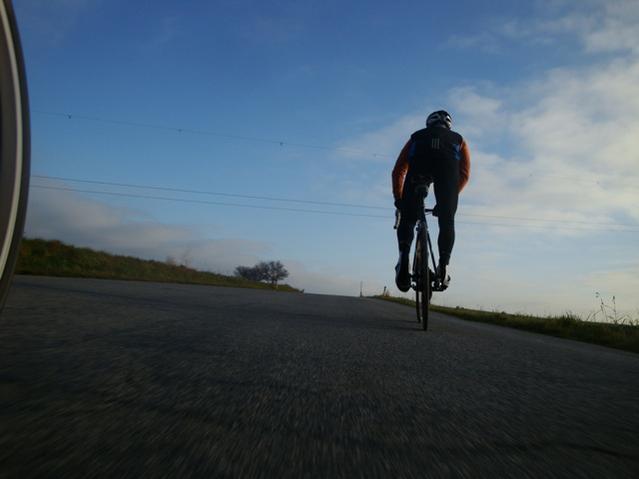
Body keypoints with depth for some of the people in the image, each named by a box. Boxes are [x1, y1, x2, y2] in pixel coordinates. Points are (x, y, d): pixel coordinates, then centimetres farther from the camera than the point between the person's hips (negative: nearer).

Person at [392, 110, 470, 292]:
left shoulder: (417, 137, 41)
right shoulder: (458, 140, 40)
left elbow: (398, 171, 32)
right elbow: (464, 173, 26)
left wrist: (398, 199, 38)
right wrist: (448, 197, 34)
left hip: (419, 164, 0)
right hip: (448, 165, 0)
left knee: (407, 219, 11)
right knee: (447, 221, 14)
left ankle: (404, 254, -12)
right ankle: (443, 266, 3)